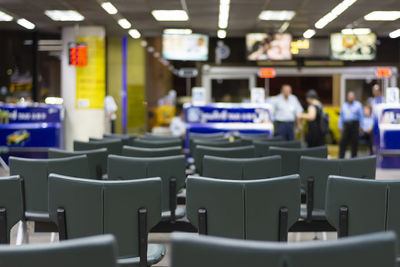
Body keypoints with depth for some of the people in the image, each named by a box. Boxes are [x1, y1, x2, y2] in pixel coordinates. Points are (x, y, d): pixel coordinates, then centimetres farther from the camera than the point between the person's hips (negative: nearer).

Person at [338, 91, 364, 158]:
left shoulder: (358, 105, 6)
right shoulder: (344, 105, 16)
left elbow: (361, 116, 2)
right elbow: (341, 116, 16)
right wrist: (340, 126, 8)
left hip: (354, 124, -2)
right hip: (346, 125, 2)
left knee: (354, 142, 0)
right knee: (343, 142, -4)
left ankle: (353, 157, 9)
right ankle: (341, 157, -2)